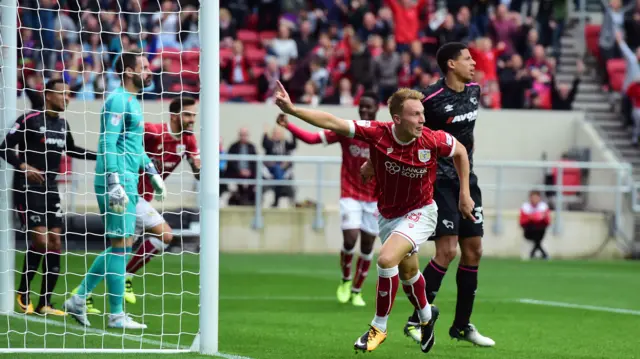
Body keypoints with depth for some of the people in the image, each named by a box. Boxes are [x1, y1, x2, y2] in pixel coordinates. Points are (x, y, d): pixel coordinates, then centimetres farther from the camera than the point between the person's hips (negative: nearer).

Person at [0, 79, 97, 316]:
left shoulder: (62, 124, 9)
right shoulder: (29, 119, -11)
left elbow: (70, 150, 27)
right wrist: (23, 166, -27)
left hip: (50, 190, 7)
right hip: (28, 189, -7)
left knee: (55, 245, 1)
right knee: (41, 242, -14)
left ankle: (44, 304, 6)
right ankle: (23, 294, 6)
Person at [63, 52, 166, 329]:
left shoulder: (132, 101, 19)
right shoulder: (119, 101, -12)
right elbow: (108, 144, -19)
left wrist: (153, 173, 30)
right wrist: (115, 184, -25)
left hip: (127, 182, 10)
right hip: (116, 182, -10)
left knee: (121, 245, 12)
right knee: (121, 245, -6)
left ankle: (78, 299, 15)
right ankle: (116, 315, -2)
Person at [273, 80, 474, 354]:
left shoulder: (432, 140, -23)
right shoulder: (377, 133, -22)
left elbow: (460, 151, -2)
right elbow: (332, 123, -24)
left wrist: (465, 195, 1)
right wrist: (292, 110, -34)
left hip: (419, 213, -3)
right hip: (387, 215, 4)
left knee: (387, 259, -25)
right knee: (407, 272, 19)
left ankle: (379, 327, -7)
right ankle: (426, 316, 51)